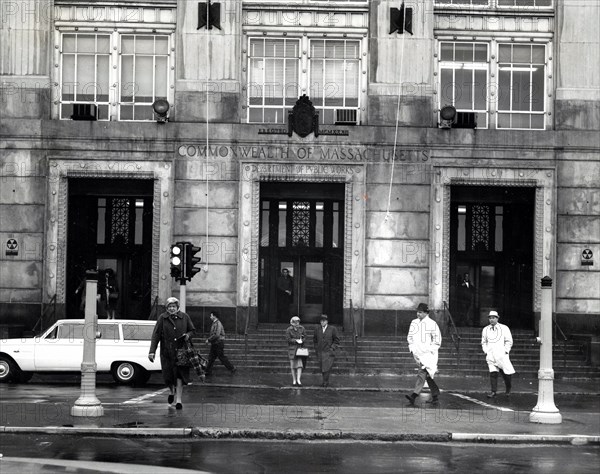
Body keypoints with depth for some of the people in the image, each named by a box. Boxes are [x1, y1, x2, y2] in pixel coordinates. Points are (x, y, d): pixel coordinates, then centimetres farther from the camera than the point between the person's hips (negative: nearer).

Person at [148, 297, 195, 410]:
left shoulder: (184, 317, 4)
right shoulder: (162, 318, -1)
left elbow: (192, 330, 17)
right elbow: (156, 335, -6)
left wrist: (188, 335, -7)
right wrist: (152, 351, -14)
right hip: (167, 352, 0)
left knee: (180, 375, -8)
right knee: (168, 375, 5)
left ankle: (178, 400, -4)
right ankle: (172, 391, 37)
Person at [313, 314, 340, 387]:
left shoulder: (332, 329, -1)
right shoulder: (317, 329, 7)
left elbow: (336, 341, 4)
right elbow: (315, 340, 20)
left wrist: (332, 349, -5)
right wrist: (316, 349, 13)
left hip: (329, 353, -3)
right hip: (320, 353, 3)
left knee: (327, 367, -12)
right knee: (322, 368, 4)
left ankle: (325, 382, -9)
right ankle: (326, 381, 15)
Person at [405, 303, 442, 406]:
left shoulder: (432, 324, -6)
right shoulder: (414, 323, 11)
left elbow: (437, 340, -3)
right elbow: (410, 337, 19)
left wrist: (430, 350, -9)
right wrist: (412, 350, 7)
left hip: (428, 353, -6)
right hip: (418, 353, 6)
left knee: (422, 373, -16)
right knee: (427, 375, 12)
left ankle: (414, 395, -26)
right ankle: (435, 395, 23)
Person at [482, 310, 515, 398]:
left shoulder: (504, 328, 2)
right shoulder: (485, 330, 11)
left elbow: (509, 341, 6)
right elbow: (483, 342, 22)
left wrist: (505, 351, -3)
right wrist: (486, 352, 8)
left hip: (502, 355, -2)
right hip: (490, 356, 2)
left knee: (506, 373, -1)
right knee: (493, 373, -9)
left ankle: (508, 388, 25)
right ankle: (493, 391, -6)